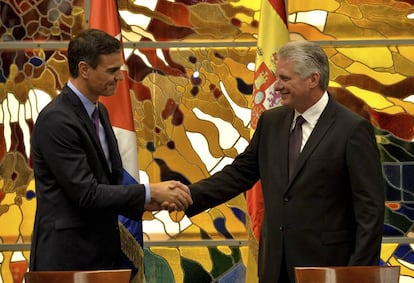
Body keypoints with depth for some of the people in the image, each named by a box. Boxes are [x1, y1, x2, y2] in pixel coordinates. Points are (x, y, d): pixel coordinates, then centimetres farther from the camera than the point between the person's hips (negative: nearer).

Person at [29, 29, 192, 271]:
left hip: (102, 250, 9)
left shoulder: (99, 112, 12)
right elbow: (86, 194, -21)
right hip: (68, 258, -9)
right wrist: (150, 192, -18)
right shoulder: (56, 120, -17)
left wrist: (143, 203, 0)